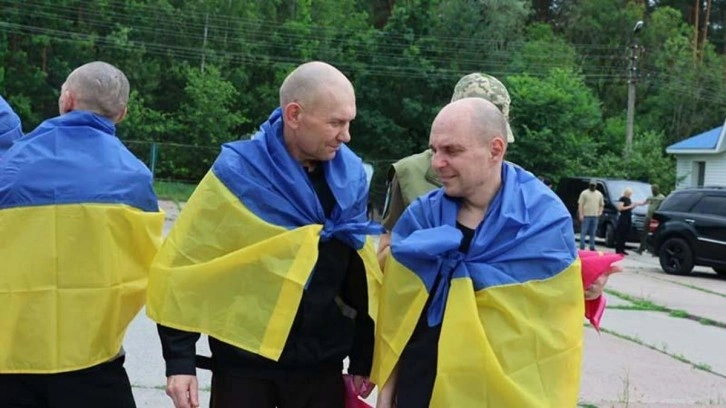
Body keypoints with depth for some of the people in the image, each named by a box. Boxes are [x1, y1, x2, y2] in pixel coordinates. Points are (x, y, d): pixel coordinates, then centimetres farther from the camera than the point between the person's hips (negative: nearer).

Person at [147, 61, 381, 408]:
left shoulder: (350, 174, 0)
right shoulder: (238, 173, -13)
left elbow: (358, 276, 9)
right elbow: (183, 265, -8)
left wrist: (362, 360, 11)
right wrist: (179, 360, -10)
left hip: (322, 364, 4)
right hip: (245, 361, -4)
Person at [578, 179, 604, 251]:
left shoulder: (599, 194, 13)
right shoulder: (584, 193, -1)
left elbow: (602, 204, 22)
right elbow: (580, 204, -4)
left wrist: (600, 212, 4)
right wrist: (581, 215, -11)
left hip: (595, 216, 4)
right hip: (586, 216, -4)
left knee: (593, 233, 7)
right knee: (583, 232, -5)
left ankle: (592, 247, 12)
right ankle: (582, 247, -2)